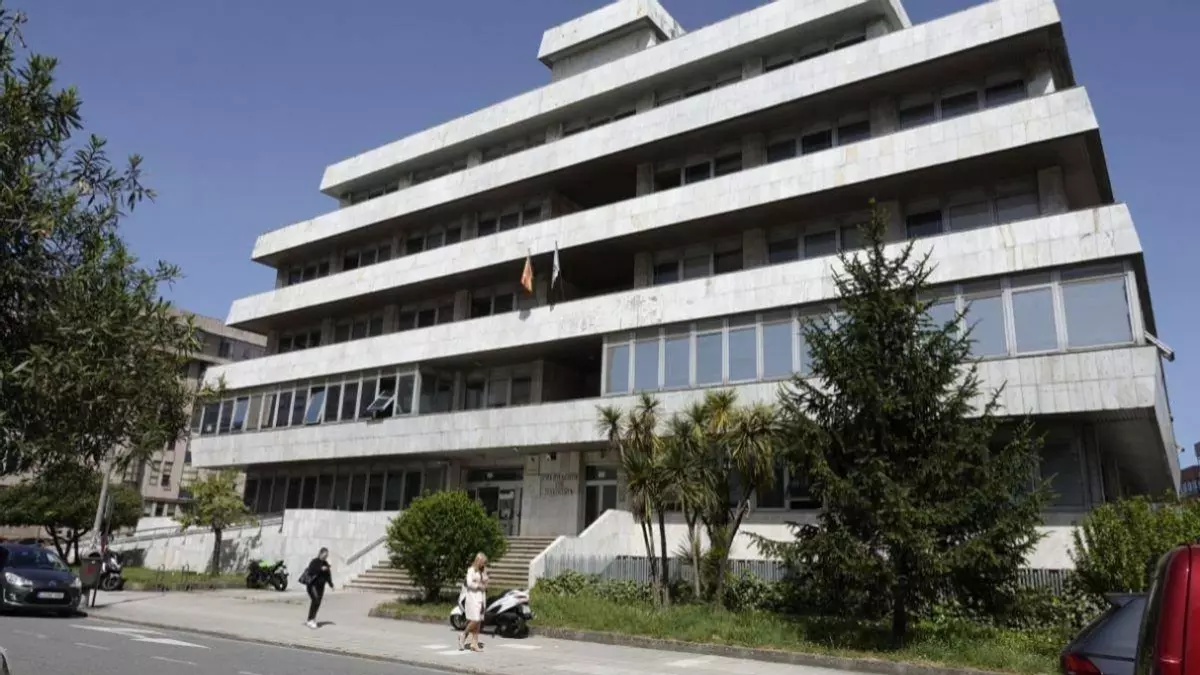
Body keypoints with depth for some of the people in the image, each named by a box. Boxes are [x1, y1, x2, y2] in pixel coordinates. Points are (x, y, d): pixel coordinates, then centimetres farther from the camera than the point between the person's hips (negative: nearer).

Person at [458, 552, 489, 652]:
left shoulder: (483, 571, 14)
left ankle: (474, 644, 7)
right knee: (474, 620, -13)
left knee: (478, 621, 4)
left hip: (481, 597, 6)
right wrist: (479, 586, -7)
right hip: (472, 596, -6)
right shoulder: (471, 570, -5)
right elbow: (469, 583, -16)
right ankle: (463, 635, 10)